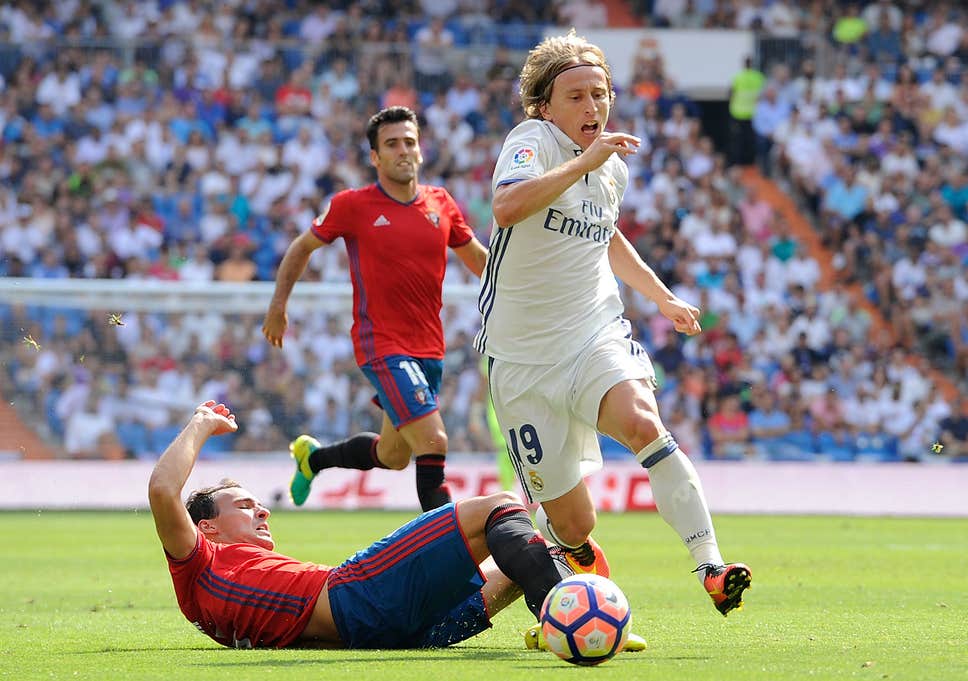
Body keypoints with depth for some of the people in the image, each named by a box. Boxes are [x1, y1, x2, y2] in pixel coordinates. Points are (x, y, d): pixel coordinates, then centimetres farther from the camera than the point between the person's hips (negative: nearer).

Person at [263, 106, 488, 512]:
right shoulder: (352, 206, -6)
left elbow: (479, 258, 20)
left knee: (393, 456, 17)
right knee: (433, 441, -21)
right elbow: (302, 248, 9)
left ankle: (313, 456, 43)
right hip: (382, 345, -6)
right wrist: (278, 305, 7)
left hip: (430, 349, 6)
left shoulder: (440, 204, 6)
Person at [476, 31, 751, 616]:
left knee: (642, 422, -32)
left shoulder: (613, 164, 10)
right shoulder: (532, 141, -11)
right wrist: (583, 161, -32)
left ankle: (712, 569, -35)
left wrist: (663, 297, 35)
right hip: (525, 356, -4)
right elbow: (508, 207, -34)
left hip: (597, 337, 4)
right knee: (573, 524, -1)